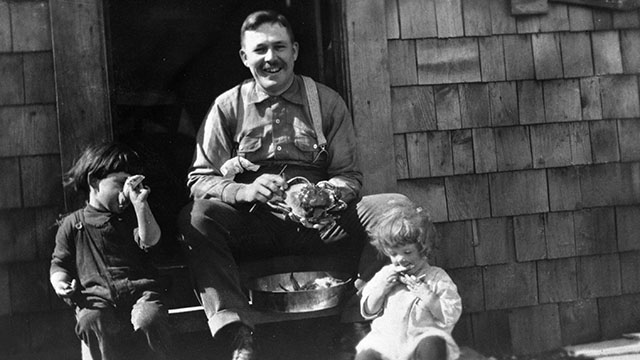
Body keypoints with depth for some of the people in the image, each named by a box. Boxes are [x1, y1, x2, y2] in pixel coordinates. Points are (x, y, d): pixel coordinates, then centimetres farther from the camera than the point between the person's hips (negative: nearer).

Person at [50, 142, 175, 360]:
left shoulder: (130, 216, 19)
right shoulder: (72, 224, 17)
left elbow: (149, 240, 0)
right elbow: (59, 263, 20)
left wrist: (140, 203, -9)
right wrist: (60, 284, -2)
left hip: (139, 287, 0)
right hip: (96, 295, 0)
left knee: (149, 319, -32)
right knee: (91, 321, -34)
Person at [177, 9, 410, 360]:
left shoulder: (327, 102, 7)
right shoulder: (227, 107, 5)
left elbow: (349, 176, 5)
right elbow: (200, 179, 0)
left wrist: (326, 196, -19)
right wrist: (244, 190, -21)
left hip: (318, 224, 1)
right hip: (252, 224, 0)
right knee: (195, 217, -31)